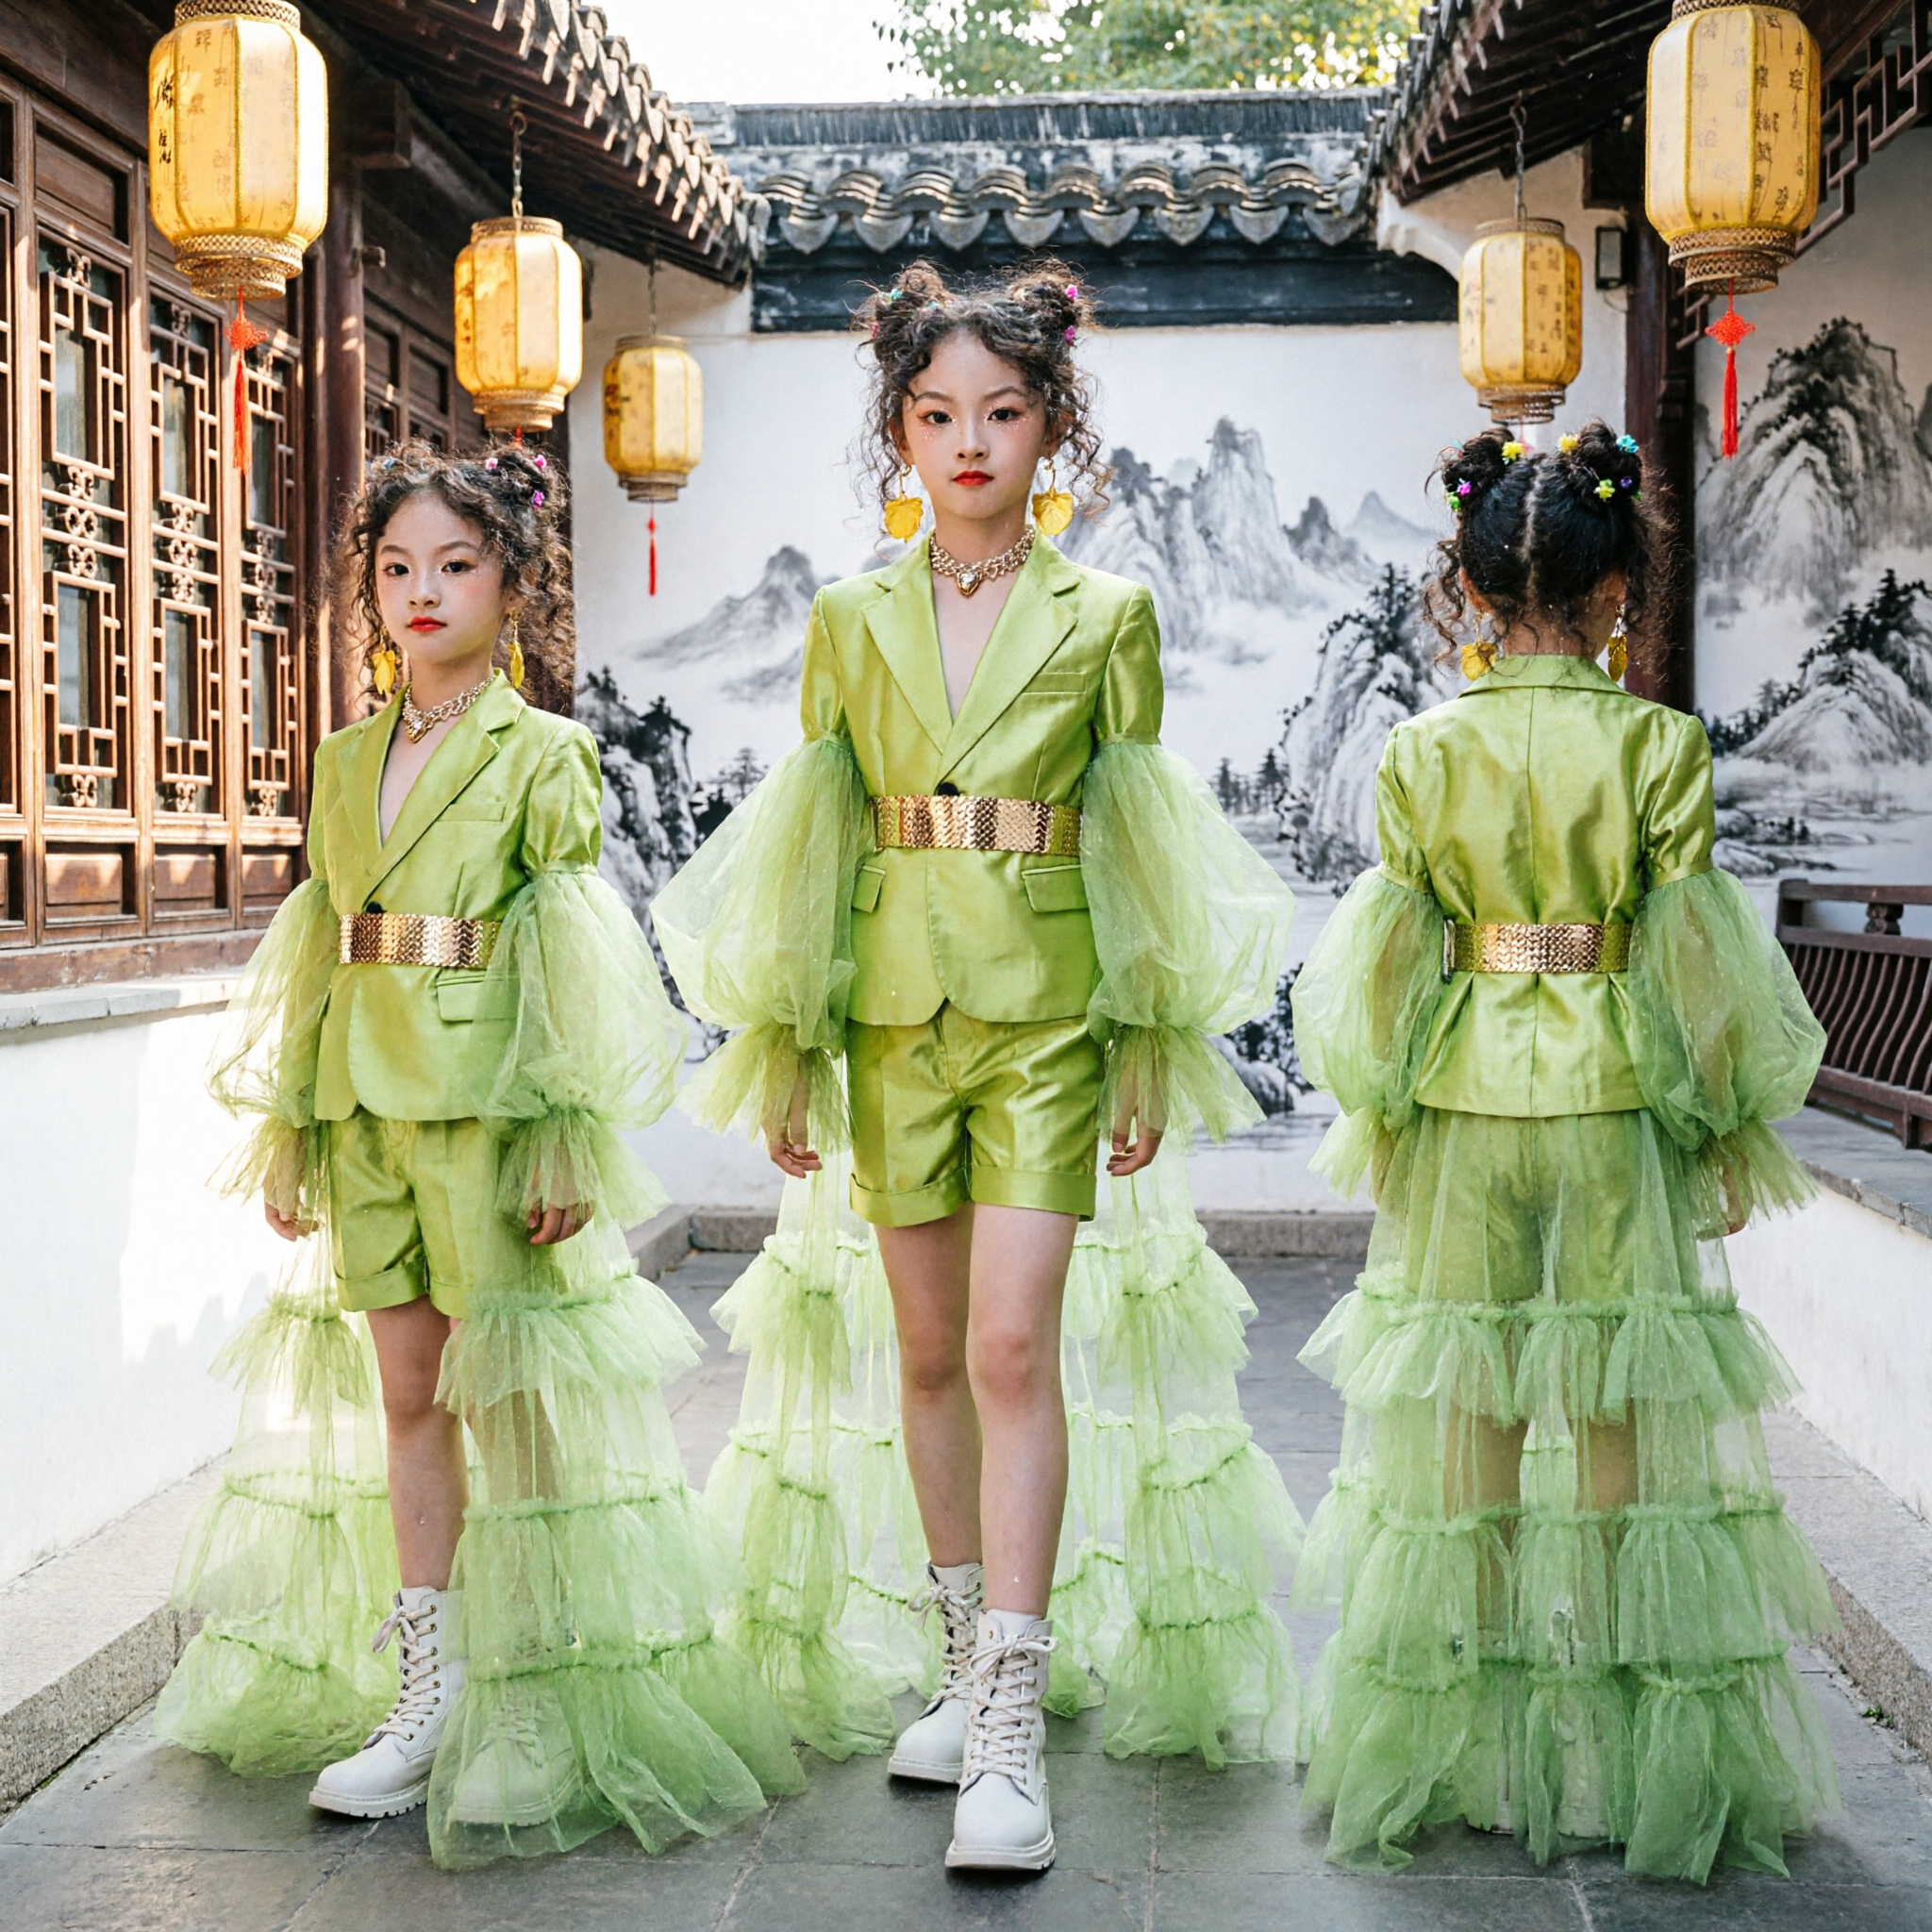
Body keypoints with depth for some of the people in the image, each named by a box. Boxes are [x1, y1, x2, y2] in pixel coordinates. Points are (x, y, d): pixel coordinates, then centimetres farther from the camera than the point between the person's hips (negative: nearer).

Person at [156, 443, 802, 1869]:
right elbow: (313, 949, 15)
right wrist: (287, 1126, 13)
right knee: (409, 1396, 10)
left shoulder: (544, 755, -1)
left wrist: (569, 1140, -11)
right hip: (367, 1108, 5)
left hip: (490, 1107, -5)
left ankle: (532, 1714, 10)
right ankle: (424, 1703, 19)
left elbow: (576, 958, -6)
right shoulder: (347, 762, 14)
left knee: (507, 1398, -2)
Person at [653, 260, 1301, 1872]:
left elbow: (1136, 844, 4)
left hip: (1047, 1016, -3)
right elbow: (812, 838, 9)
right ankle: (971, 1670, 26)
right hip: (895, 1012, 3)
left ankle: (1011, 1736, -8)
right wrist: (788, 1048, 7)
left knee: (1015, 1347, -11)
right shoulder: (850, 622, 8)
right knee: (927, 1352, 10)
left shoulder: (1106, 618, 2)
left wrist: (1150, 1053, 2)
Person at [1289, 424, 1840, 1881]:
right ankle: (1618, 1756, 16)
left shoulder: (1422, 753, -4)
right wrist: (1729, 1134, 5)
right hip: (1615, 1113, -1)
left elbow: (1385, 961, -2)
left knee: (1465, 1408, 10)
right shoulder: (1661, 744, -8)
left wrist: (1381, 1112, 10)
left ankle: (1463, 1752, 19)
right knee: (1618, 1409, 8)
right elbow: (1696, 964, -6)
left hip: (1462, 1108, 1)